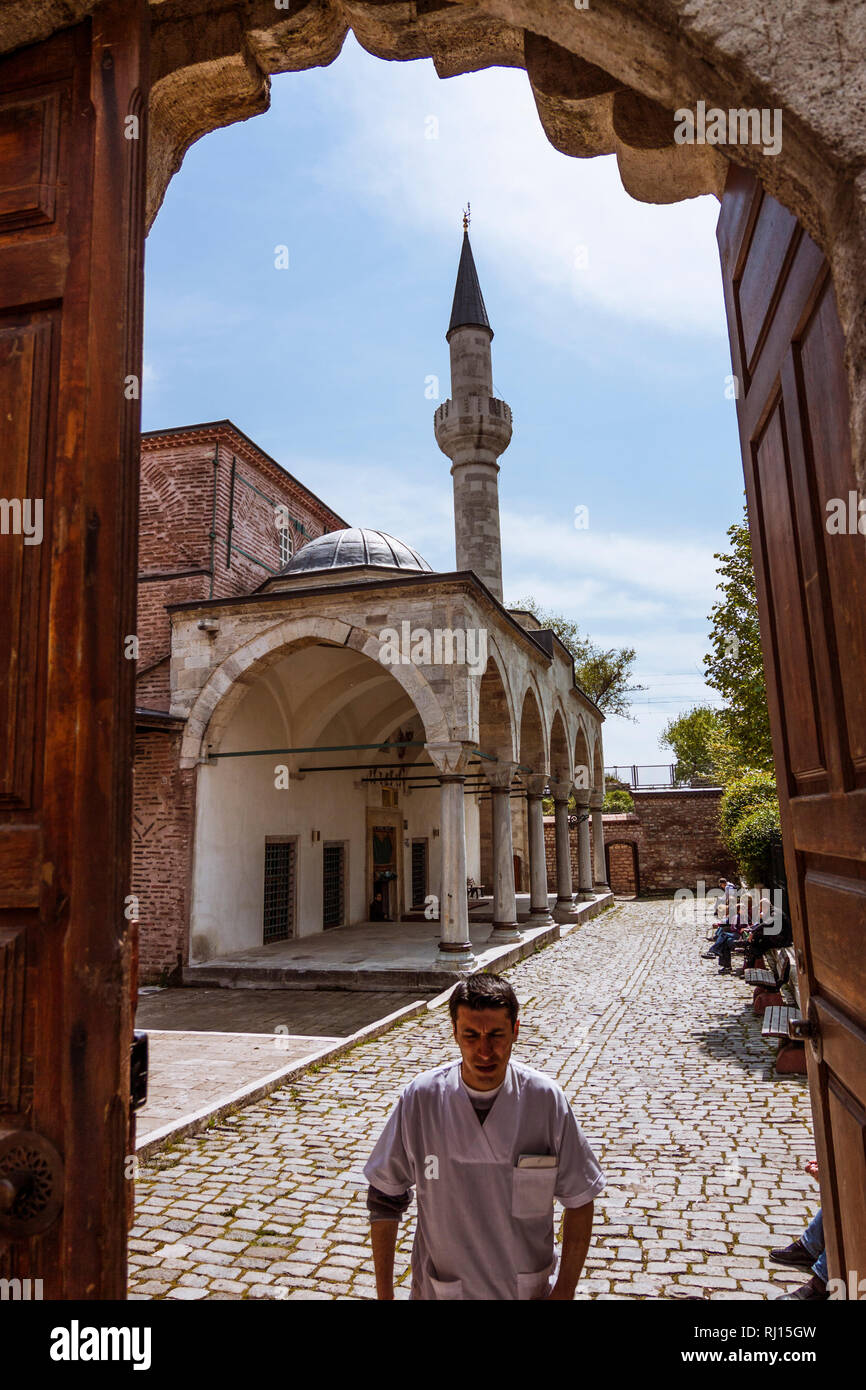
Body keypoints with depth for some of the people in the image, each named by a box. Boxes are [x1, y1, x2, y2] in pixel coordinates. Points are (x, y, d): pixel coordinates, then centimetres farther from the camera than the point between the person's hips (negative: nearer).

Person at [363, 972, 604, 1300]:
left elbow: (580, 1200, -7)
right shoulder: (419, 1099, -18)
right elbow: (384, 1197, -6)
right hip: (441, 1288, 0)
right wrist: (384, 1292, -3)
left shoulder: (546, 1098, -17)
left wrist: (564, 1291, -8)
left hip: (529, 1287, 0)